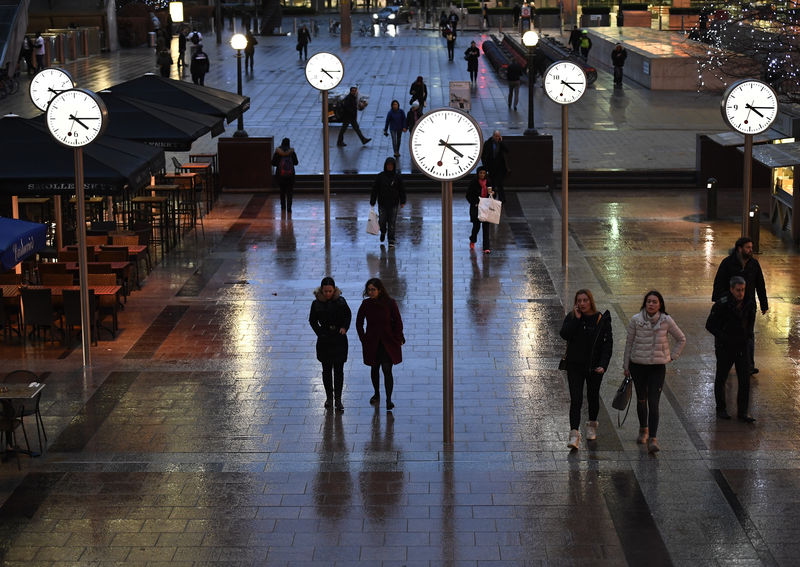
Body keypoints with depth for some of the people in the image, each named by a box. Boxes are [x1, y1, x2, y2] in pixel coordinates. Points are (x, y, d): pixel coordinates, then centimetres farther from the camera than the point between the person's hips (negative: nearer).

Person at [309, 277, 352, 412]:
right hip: (325, 340, 1)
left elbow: (348, 315, 9)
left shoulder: (341, 301, -7)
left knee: (338, 369, -2)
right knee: (326, 369, 11)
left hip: (339, 340, -1)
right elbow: (312, 321, 6)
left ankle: (338, 399, 3)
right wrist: (320, 333, -5)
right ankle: (329, 397, 24)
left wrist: (344, 327, -7)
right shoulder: (316, 304, -6)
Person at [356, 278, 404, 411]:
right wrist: (364, 339, 3)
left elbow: (398, 323, -2)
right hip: (372, 343, 3)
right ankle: (376, 394, 36)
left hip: (388, 343, -3)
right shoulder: (366, 304, -5)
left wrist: (397, 340, -3)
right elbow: (359, 323, 6)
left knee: (387, 370, -11)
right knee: (374, 368, 16)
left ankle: (389, 400, -8)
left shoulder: (390, 303, -10)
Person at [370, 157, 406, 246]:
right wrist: (372, 202, -1)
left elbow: (402, 190, 6)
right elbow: (374, 189, 1)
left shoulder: (397, 177, 1)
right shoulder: (380, 176, -1)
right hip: (382, 204, 0)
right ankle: (383, 232, 35)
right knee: (382, 221, 2)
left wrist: (402, 202, 2)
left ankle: (391, 241, 5)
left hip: (393, 204, 0)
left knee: (392, 222, -2)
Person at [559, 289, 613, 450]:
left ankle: (592, 425, 40)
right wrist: (576, 319, -20)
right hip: (575, 366, 0)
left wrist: (603, 365, -16)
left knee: (593, 397, 17)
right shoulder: (571, 317, -1)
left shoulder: (602, 320, -5)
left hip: (594, 366, 0)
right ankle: (574, 434, -15)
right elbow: (564, 334, -16)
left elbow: (608, 344, -6)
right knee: (575, 400, -10)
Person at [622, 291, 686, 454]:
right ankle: (643, 430, 38)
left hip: (658, 367, -2)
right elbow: (629, 343, 3)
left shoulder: (666, 321, -7)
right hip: (638, 365, 2)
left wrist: (672, 356, 4)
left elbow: (681, 339, 9)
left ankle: (653, 439, -15)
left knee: (653, 402, -12)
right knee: (641, 399, 15)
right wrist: (626, 366, 6)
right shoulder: (635, 320, -6)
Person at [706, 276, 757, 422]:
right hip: (725, 348, -3)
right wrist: (724, 338, -15)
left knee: (745, 380, -2)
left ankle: (743, 412, 5)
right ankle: (721, 409, 25)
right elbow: (710, 325, -11)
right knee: (721, 379, 10)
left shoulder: (749, 304, -3)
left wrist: (747, 336, 5)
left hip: (742, 347, 4)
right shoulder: (722, 305, -18)